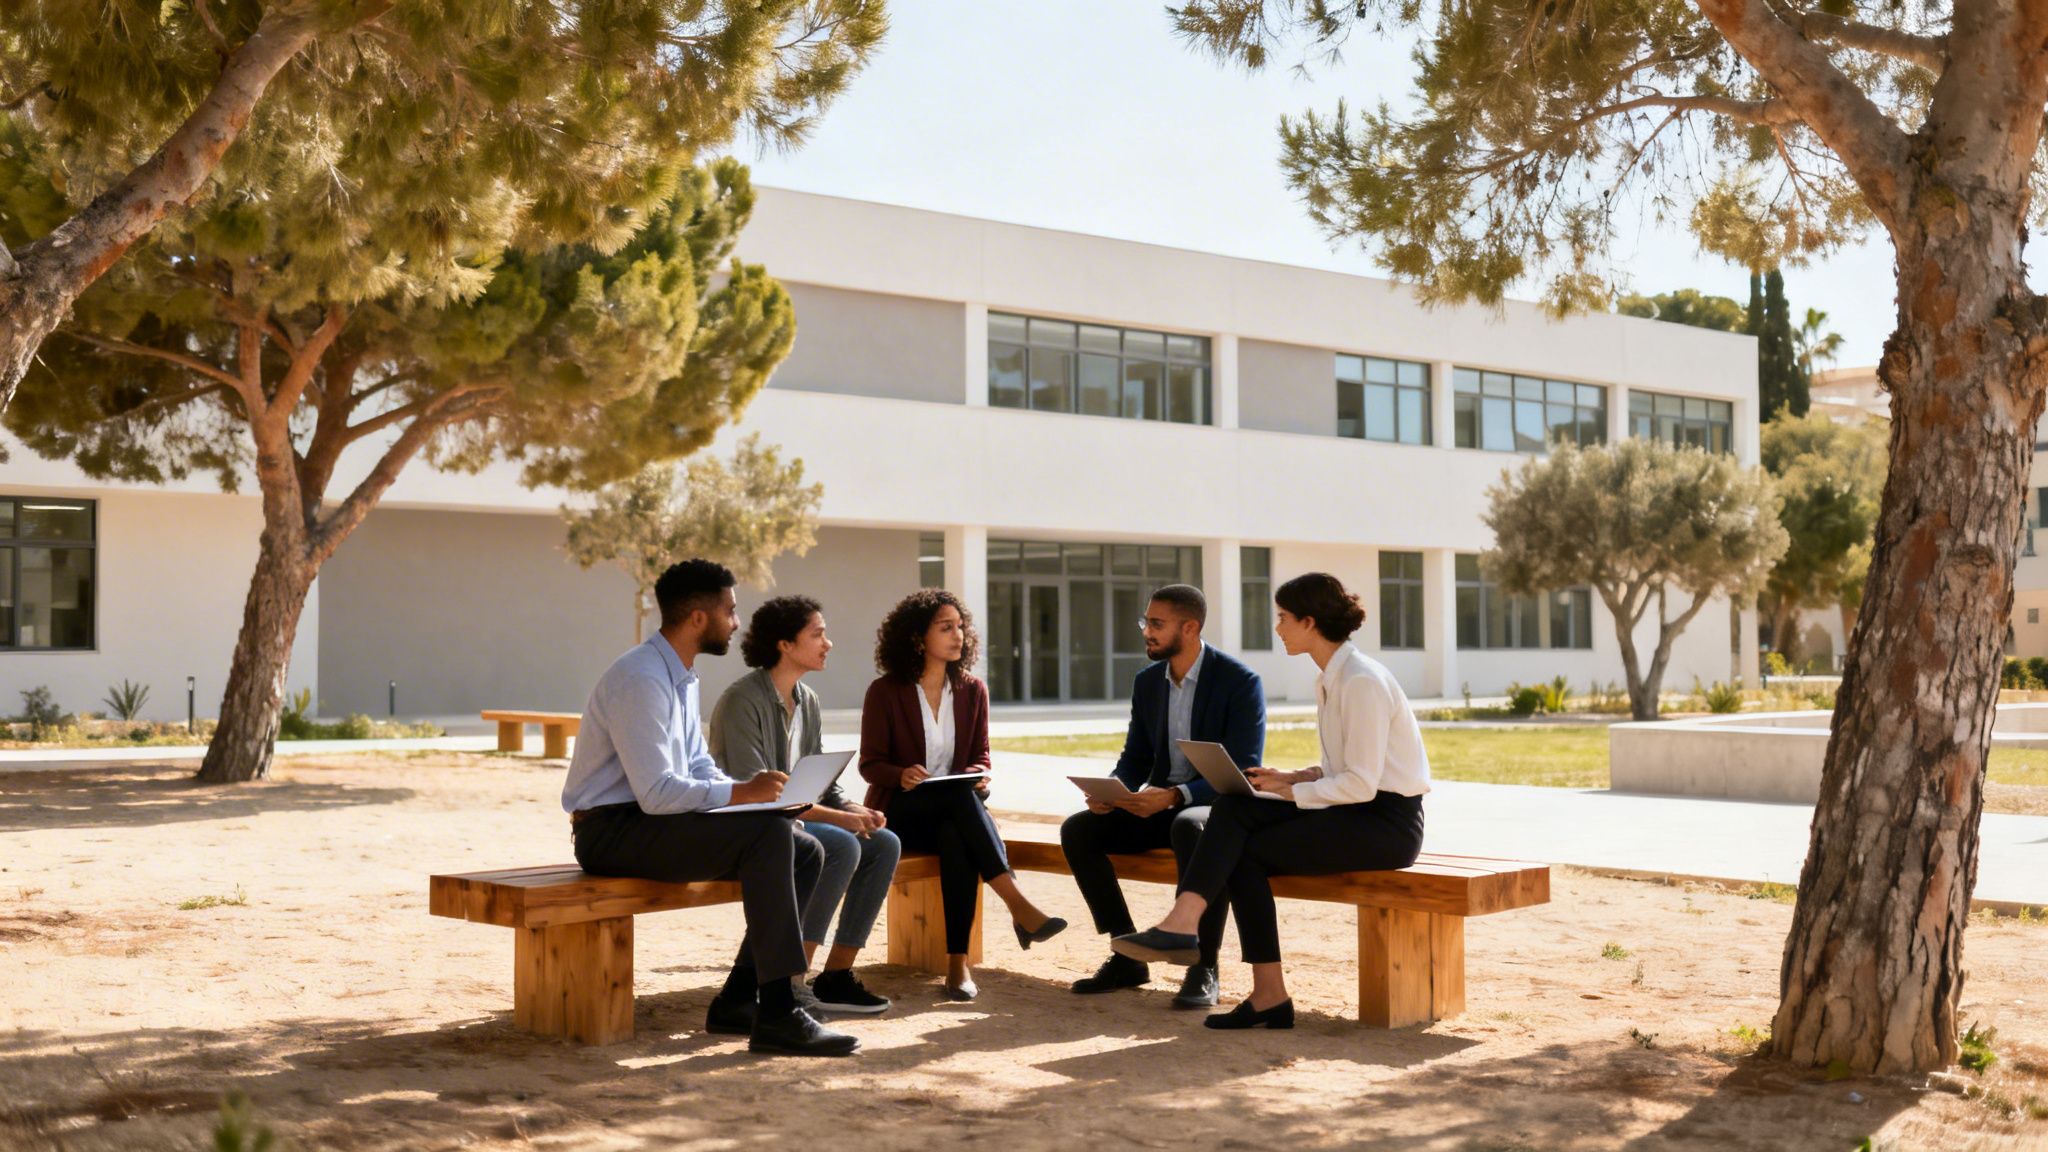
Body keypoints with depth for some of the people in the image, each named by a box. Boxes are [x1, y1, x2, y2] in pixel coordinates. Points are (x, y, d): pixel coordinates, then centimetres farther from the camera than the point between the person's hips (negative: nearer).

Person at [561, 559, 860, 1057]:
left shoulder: (682, 677, 12)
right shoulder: (641, 680, -19)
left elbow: (699, 768, 17)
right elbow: (656, 793, -26)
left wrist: (755, 792, 0)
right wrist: (740, 793, -21)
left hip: (655, 821, 10)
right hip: (614, 832, -10)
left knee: (804, 851, -1)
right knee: (768, 834, -27)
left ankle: (739, 1000, 1)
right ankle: (776, 1015, -26)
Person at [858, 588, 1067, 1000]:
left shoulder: (972, 691, 8)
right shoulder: (885, 691, -2)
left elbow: (980, 756, 11)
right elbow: (870, 764, -3)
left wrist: (979, 776, -14)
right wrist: (902, 775, -26)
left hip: (954, 811, 3)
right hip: (901, 812, -3)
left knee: (957, 840, -37)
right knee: (960, 795, -37)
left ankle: (958, 962, -41)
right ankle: (1018, 907, -46)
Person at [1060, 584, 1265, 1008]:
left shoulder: (1240, 682, -13)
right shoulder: (1147, 682, 7)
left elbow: (1242, 774, -19)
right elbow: (1135, 759, 12)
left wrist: (1175, 796, -32)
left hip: (1221, 804, -7)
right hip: (1161, 805, 7)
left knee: (1189, 827, -40)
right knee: (1077, 829, -12)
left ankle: (1204, 967, -29)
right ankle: (1126, 955, -5)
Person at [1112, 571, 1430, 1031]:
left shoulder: (1362, 682, -17)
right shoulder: (1332, 679, 13)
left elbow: (1361, 783, -22)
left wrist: (1293, 790, -12)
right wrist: (1291, 777, 2)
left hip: (1385, 822, -9)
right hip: (1355, 811, 9)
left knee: (1246, 852, -15)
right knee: (1235, 808, -11)